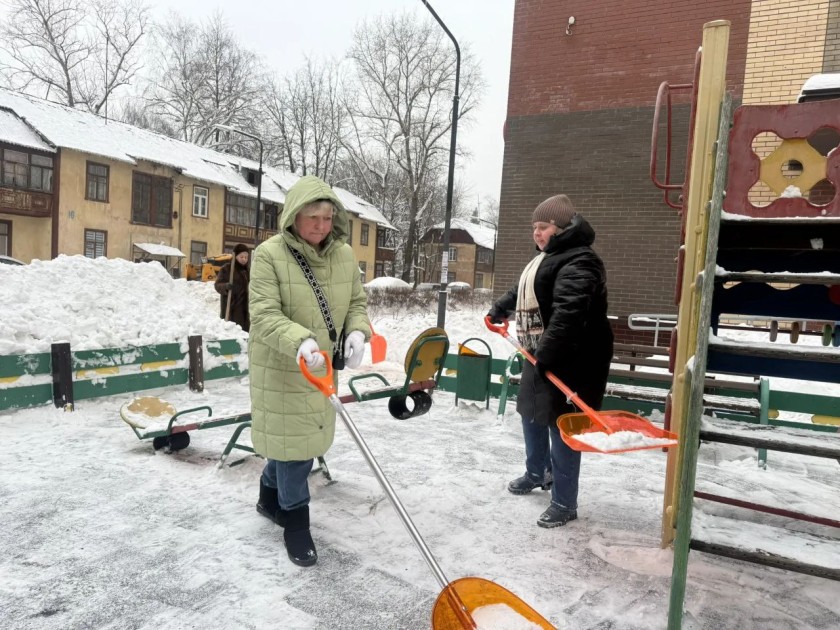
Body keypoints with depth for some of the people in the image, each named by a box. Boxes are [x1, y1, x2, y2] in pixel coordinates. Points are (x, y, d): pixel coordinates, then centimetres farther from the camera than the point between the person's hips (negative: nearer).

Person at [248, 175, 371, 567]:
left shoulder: (344, 254, 0)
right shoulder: (269, 254, -16)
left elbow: (357, 303, 7)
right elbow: (264, 315, -21)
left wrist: (357, 332, -14)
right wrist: (300, 342, -38)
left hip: (322, 367, 6)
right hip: (281, 368, -6)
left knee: (302, 438, 19)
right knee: (292, 440, 2)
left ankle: (270, 496, 46)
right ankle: (296, 522, 22)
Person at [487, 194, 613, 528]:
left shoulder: (577, 262, -20)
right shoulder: (547, 258, 16)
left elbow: (567, 313, -33)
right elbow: (521, 291, 33)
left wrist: (545, 353, -37)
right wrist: (499, 311, 43)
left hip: (568, 360, -11)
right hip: (540, 354, 11)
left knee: (562, 425, -4)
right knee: (531, 414, 21)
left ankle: (564, 503, 10)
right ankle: (536, 473, 43)